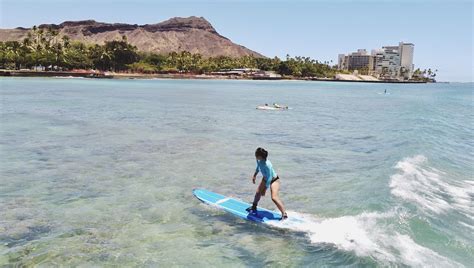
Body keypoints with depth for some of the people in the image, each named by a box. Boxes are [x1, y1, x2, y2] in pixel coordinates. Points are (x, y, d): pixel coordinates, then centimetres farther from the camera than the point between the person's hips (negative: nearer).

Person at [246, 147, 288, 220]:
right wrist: (254, 175, 17)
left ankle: (284, 214, -10)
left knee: (274, 197, -20)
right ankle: (254, 207, 41)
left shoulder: (267, 165, -39)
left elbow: (269, 178, -32)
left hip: (274, 180, -8)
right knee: (258, 192, 17)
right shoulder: (259, 160, -17)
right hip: (265, 178, 8)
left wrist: (265, 189, -27)